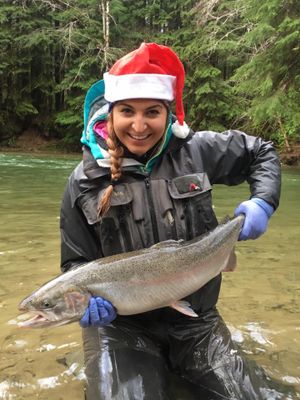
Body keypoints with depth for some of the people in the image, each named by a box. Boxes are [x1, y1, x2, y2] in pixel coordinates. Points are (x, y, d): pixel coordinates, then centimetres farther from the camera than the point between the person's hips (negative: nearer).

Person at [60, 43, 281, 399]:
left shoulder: (195, 151, -6)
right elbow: (76, 262, -2)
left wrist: (263, 202, -8)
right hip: (121, 325, -1)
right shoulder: (85, 181, -8)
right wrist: (88, 297, -23)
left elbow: (262, 155, 10)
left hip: (196, 320, 2)